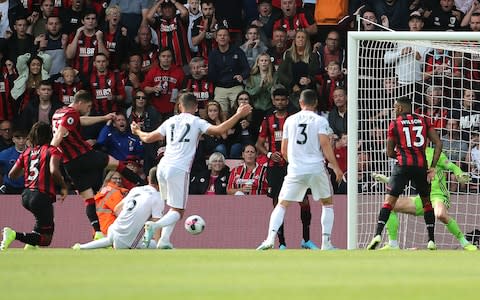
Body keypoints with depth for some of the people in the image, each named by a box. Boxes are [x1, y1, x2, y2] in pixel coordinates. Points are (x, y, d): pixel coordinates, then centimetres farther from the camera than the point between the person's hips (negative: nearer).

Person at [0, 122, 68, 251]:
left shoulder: (27, 152, 11)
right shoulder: (52, 151, -5)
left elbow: (12, 175, 12)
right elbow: (54, 171, -22)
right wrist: (63, 187, -7)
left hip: (26, 196, 7)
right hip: (42, 196, -7)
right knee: (46, 239, -2)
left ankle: (32, 241, 19)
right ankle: (15, 235, -23)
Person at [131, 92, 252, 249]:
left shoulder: (170, 121, 15)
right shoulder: (196, 122, 3)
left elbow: (148, 138, 22)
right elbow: (219, 130, -11)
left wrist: (137, 131, 43)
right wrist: (238, 115, -4)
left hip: (163, 166, 5)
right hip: (179, 169, -5)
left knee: (173, 208, 21)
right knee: (177, 212, 0)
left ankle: (164, 240, 6)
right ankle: (155, 225, -27)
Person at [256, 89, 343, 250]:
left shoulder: (290, 120, 9)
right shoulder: (320, 121, 0)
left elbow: (284, 151, 12)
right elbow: (325, 145, -10)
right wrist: (336, 167, -3)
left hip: (295, 170, 1)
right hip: (317, 168, -1)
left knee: (282, 204, 6)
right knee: (327, 203, 17)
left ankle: (270, 238, -14)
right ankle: (326, 242, 8)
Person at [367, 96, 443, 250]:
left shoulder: (394, 124, 5)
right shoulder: (423, 121, 11)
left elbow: (390, 153, 8)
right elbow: (438, 143, 3)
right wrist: (433, 167, 4)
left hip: (403, 166, -2)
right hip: (421, 165, 2)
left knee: (389, 200, -3)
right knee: (427, 201, 18)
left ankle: (378, 234, -19)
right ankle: (431, 240, 14)